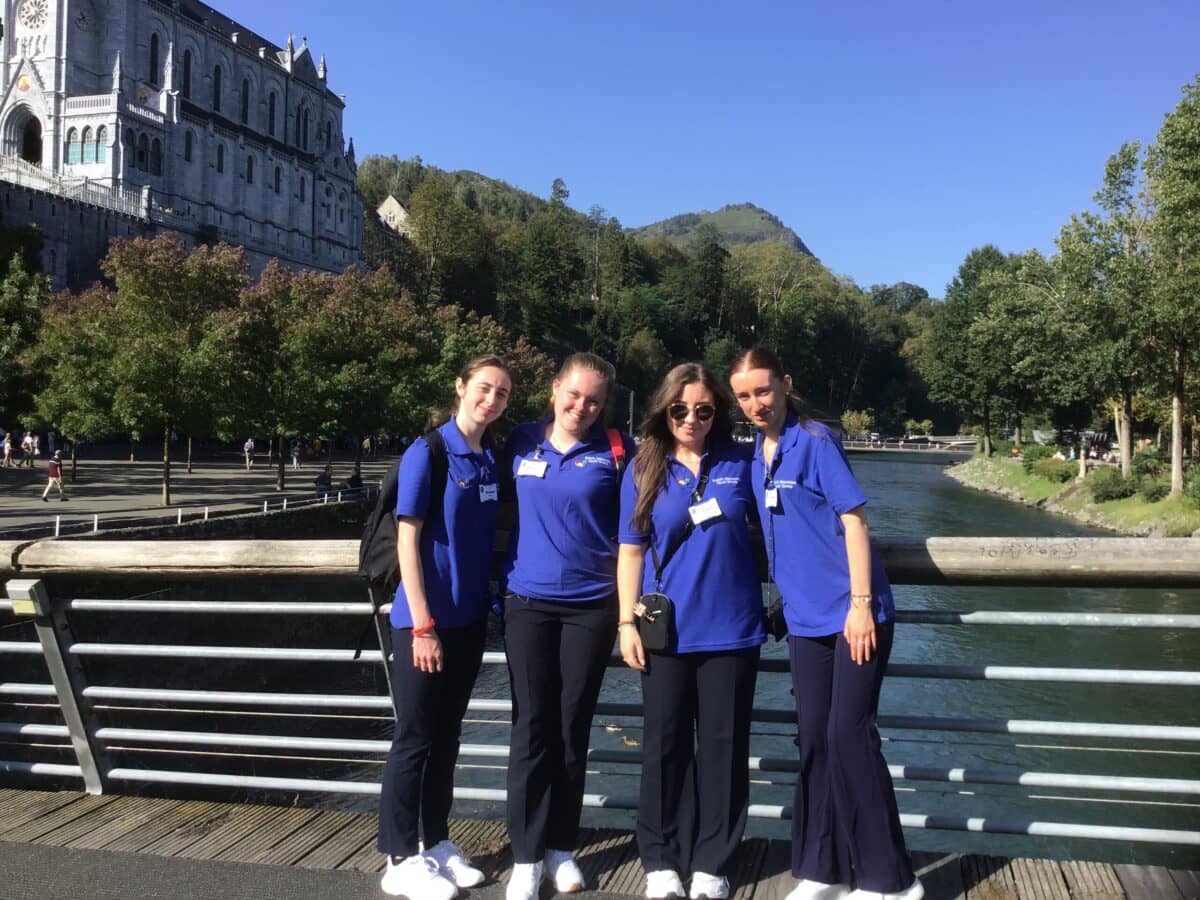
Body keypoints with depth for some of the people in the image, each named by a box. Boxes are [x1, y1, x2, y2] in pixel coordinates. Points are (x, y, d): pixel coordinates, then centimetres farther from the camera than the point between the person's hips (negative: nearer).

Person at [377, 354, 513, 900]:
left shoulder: (494, 459, 6)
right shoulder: (428, 452, -11)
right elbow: (407, 539, -14)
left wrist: (491, 600, 5)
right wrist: (423, 624, -17)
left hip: (469, 619, 6)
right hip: (424, 619, -6)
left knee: (447, 736, 16)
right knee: (414, 739, 4)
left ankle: (437, 843, 29)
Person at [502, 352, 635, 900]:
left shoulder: (615, 451, -3)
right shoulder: (521, 442, 2)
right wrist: (505, 567, 13)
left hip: (592, 604, -1)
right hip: (528, 601, 1)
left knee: (572, 727, 8)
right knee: (532, 727, 2)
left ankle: (561, 847, 23)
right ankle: (527, 854, 13)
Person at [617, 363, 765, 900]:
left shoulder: (740, 462, 2)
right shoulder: (644, 469, 1)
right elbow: (631, 550, 2)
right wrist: (627, 621, -4)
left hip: (731, 628, 1)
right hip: (666, 629, 0)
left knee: (724, 744, 7)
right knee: (665, 743, 9)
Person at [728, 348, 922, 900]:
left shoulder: (815, 440, -9)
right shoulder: (756, 457, 10)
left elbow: (853, 520, -12)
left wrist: (861, 603, -17)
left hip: (853, 613, -6)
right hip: (806, 619, 6)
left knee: (849, 737, -4)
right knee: (815, 740, 10)